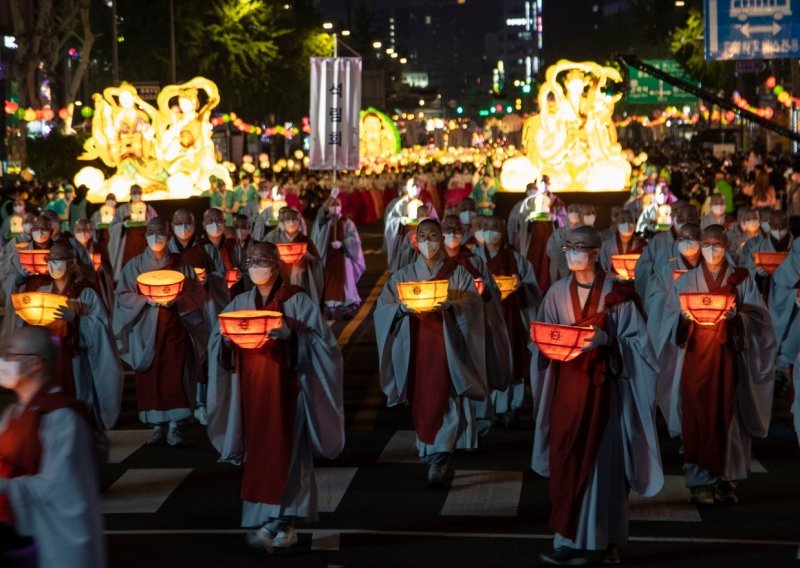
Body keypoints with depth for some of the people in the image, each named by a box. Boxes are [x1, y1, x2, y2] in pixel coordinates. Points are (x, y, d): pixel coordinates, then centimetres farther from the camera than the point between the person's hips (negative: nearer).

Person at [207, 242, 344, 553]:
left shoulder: (297, 301, -3)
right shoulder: (240, 303, 11)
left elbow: (321, 340, -10)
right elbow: (216, 340, 8)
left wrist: (290, 333, -26)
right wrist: (227, 338, -14)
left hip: (284, 385, -4)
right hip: (252, 386, 5)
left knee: (281, 451, -9)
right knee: (259, 452, 3)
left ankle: (271, 523, -8)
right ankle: (284, 526, 11)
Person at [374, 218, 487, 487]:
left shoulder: (457, 273, 6)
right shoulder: (404, 275, 10)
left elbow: (473, 302, -7)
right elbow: (382, 308, 1)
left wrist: (449, 305, -26)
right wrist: (402, 307, -19)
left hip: (446, 346, -2)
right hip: (416, 348, 2)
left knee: (445, 400, -13)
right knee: (422, 402, 4)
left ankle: (438, 458, -15)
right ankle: (436, 456, 15)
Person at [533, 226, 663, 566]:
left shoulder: (615, 294, -3)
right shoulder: (558, 292, 7)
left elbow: (635, 338, -3)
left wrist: (606, 339, -19)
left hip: (602, 384, -3)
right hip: (568, 381, 3)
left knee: (601, 459, -4)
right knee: (567, 458, -2)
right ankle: (578, 539, 5)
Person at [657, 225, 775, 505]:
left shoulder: (741, 280, 8)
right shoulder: (686, 281, 9)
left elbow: (758, 316, 1)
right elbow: (671, 319, 5)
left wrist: (737, 315, -18)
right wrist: (684, 317, -16)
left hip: (728, 356, 0)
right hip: (696, 356, 0)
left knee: (727, 416, -2)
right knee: (698, 416, -6)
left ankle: (725, 479, 7)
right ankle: (700, 481, -3)